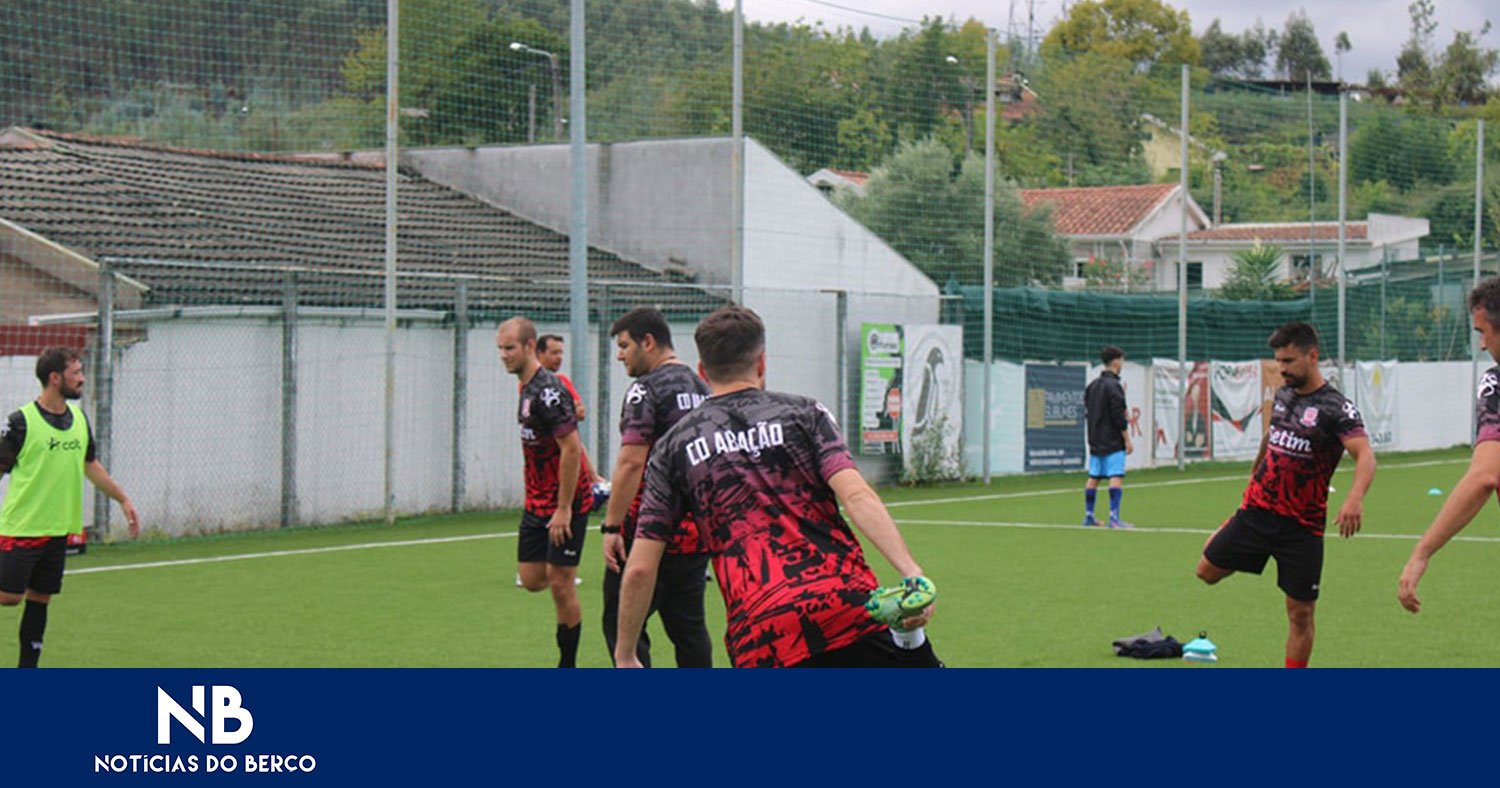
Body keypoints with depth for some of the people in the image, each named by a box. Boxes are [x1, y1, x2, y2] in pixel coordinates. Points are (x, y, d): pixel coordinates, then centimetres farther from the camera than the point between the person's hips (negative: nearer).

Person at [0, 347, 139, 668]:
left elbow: (90, 465, 21)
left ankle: (27, 671, 14)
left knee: (40, 599, 8)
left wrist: (124, 500, 20)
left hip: (58, 529, 6)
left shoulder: (78, 418, 8)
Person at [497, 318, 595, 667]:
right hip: (537, 504, 9)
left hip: (565, 505, -9)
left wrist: (563, 509, -21)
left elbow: (571, 448, -22)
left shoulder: (548, 390, -19)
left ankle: (568, 667, 4)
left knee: (560, 584, -4)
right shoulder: (527, 388, 11)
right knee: (531, 579, 6)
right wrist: (592, 478, 23)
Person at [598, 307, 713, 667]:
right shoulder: (703, 389, 15)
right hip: (698, 532, 8)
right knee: (689, 627, 12)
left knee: (622, 624, -3)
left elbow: (631, 462, -19)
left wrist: (611, 526, -18)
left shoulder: (647, 389, -11)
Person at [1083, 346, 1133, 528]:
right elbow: (1119, 416, -16)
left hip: (1096, 441, 8)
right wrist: (1127, 440, -11)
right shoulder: (1114, 386, -14)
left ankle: (1088, 515, 17)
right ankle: (1114, 517, -17)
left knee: (1093, 477, 12)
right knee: (1116, 477, -10)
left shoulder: (1092, 385, 11)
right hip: (1113, 442, -8)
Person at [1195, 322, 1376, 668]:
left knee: (1301, 613, -1)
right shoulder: (1283, 395, 6)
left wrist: (1355, 497, -47)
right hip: (1257, 509, 5)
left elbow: (1365, 455, -29)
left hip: (1302, 526, -5)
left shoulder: (1336, 408, -15)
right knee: (1208, 571, 5)